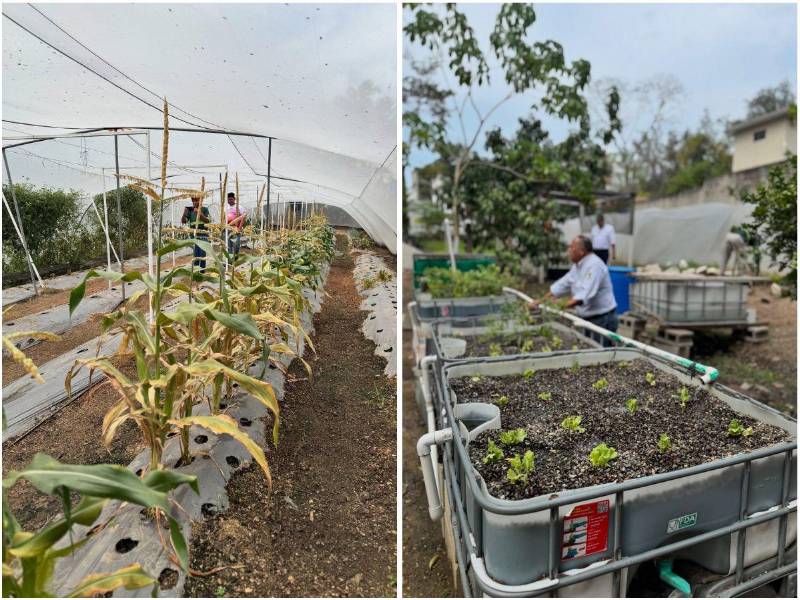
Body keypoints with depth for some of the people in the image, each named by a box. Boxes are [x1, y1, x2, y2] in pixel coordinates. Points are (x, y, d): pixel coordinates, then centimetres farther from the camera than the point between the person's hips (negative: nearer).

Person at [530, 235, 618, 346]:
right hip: (588, 318, 10)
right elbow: (563, 284, 14)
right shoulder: (577, 265, 10)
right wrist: (541, 300, 7)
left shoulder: (594, 265, -21)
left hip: (602, 319, -10)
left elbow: (585, 294, -31)